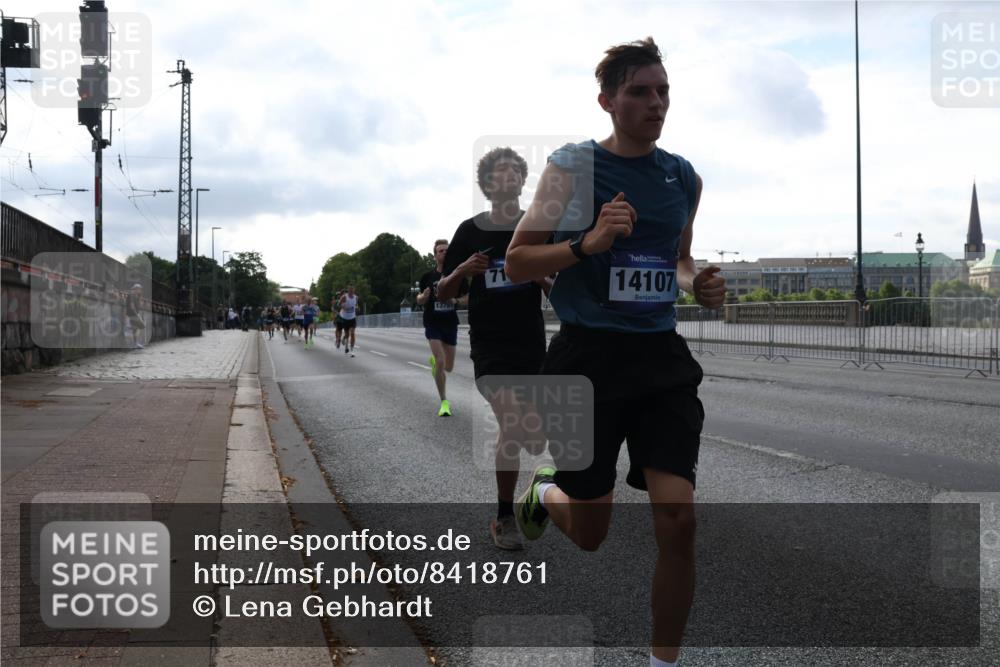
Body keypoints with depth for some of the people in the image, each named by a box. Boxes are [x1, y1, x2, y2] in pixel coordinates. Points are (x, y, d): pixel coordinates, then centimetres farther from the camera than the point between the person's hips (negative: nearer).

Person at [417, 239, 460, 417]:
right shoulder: (428, 276, -2)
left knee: (448, 367, 11)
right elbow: (419, 301, 6)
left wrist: (454, 300, -14)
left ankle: (434, 361, 48)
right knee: (440, 362, -16)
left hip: (451, 324, 2)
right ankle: (444, 402, -3)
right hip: (433, 324, -2)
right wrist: (423, 296, -18)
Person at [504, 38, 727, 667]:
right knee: (589, 533, 8)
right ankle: (542, 492, 45)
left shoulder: (684, 176, 9)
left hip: (661, 355, 3)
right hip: (588, 355, -3)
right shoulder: (572, 165, -5)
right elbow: (517, 262, -6)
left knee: (678, 517, -10)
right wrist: (587, 243, -22)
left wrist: (699, 283, 3)